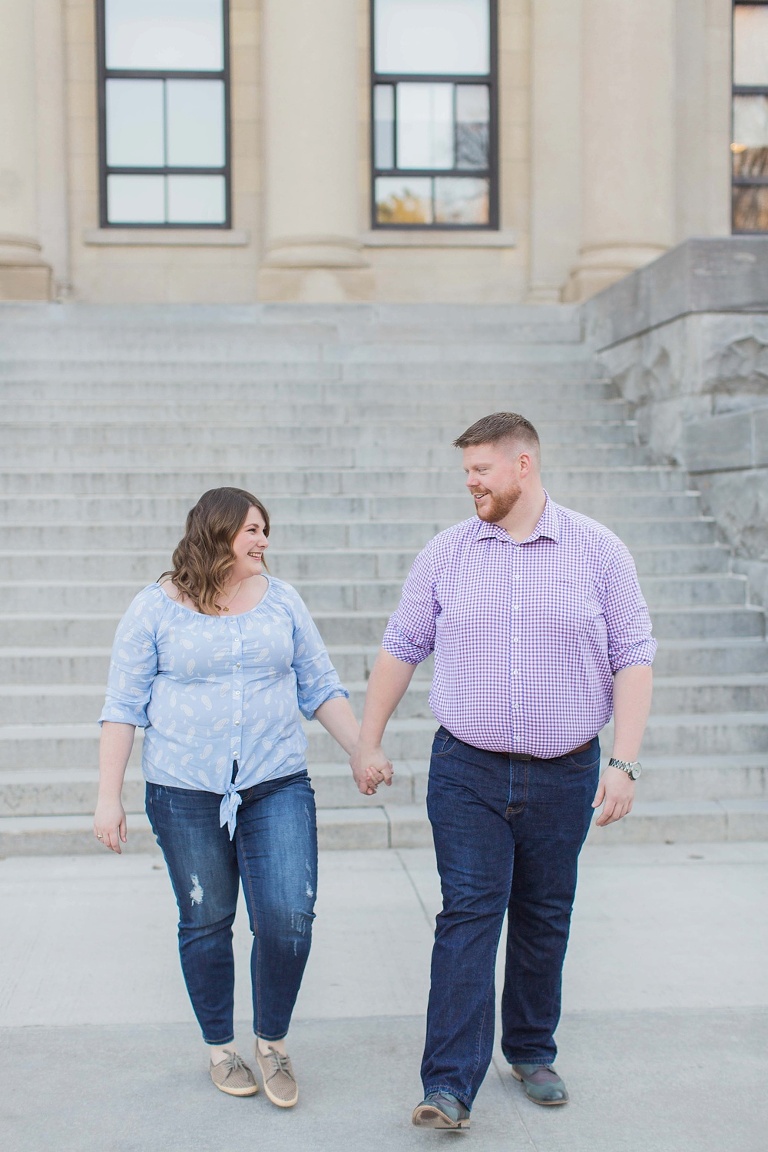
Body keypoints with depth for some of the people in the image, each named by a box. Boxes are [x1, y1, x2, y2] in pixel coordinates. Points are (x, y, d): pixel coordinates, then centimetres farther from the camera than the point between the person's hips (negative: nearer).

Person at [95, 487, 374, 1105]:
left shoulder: (281, 599, 6)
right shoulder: (157, 607, -2)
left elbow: (320, 686, 12)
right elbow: (125, 705, -1)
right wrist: (109, 796, -5)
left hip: (278, 786, 2)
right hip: (186, 792, -1)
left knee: (289, 918, -8)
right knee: (205, 923, 9)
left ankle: (273, 1041, 17)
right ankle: (221, 1048, 30)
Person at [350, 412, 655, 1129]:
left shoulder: (597, 551, 0)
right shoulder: (444, 554, 3)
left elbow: (633, 659, 0)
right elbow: (399, 650, 10)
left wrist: (625, 763, -7)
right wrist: (369, 742, 11)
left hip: (565, 774, 0)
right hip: (468, 772, 0)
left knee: (544, 919, 13)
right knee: (467, 916, -7)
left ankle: (531, 1051, 32)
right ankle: (450, 1084, -3)